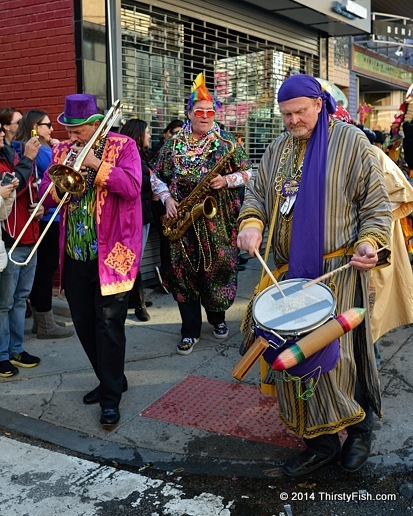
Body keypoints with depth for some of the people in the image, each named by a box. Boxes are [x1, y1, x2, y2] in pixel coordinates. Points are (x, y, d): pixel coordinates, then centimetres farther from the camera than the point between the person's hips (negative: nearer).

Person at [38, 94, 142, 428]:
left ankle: (111, 397, 12)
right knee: (84, 324, 13)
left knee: (109, 325, -2)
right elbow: (45, 195, 9)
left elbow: (132, 186, -18)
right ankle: (111, 380, 32)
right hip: (74, 255, 6)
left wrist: (95, 164, -21)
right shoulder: (62, 151, 11)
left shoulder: (123, 146, -3)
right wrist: (54, 188, -13)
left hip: (111, 253, -6)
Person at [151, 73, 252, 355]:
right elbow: (157, 177, 14)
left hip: (219, 219, -1)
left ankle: (218, 317, 29)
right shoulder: (174, 144, 8)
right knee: (184, 271, 1)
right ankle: (190, 330, 12)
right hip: (183, 218, 1)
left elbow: (248, 172, 5)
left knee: (219, 268, 4)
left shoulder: (227, 142, 3)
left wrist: (227, 180, -13)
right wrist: (167, 198, -3)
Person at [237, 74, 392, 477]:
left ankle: (358, 422, 25)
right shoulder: (278, 148, 14)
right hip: (289, 270, 6)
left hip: (337, 270, -5)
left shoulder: (350, 142, -2)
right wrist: (252, 223, -5)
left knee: (333, 352, -4)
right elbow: (258, 193, 17)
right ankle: (321, 441, 19)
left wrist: (371, 241, -18)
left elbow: (375, 201, -2)